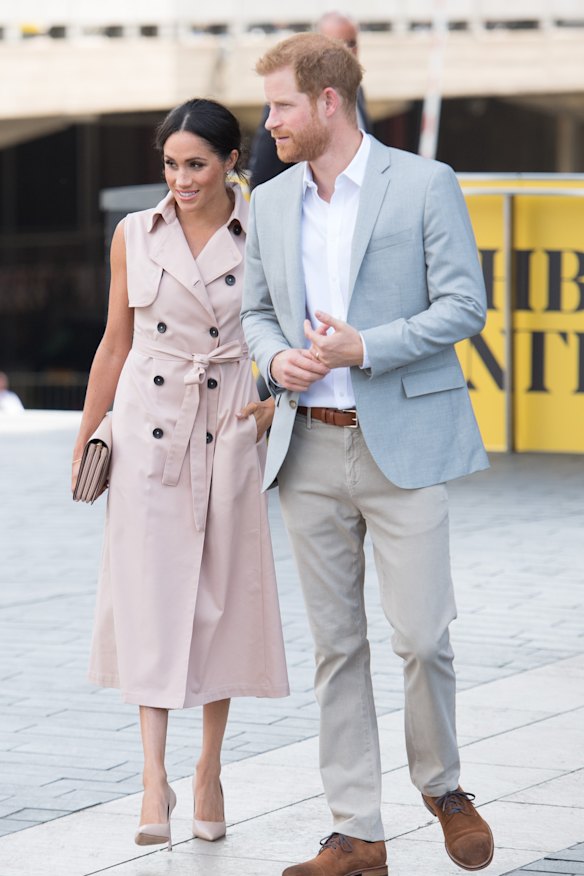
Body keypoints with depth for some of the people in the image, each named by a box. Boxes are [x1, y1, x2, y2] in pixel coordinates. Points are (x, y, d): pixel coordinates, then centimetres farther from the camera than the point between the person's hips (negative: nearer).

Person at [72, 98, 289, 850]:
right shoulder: (134, 236, 4)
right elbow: (115, 345, 11)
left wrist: (276, 400, -11)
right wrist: (85, 438, 12)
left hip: (230, 430, 0)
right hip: (149, 427, 1)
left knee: (222, 593, 5)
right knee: (150, 590, -8)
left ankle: (210, 768, 18)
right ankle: (154, 777, -11)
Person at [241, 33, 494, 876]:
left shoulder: (425, 186, -5)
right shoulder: (270, 203, 11)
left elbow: (464, 305, -7)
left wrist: (363, 348, -16)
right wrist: (276, 358, -3)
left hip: (401, 445, -4)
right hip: (309, 450, 5)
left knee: (421, 636, -7)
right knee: (336, 645, 5)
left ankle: (443, 786, 20)